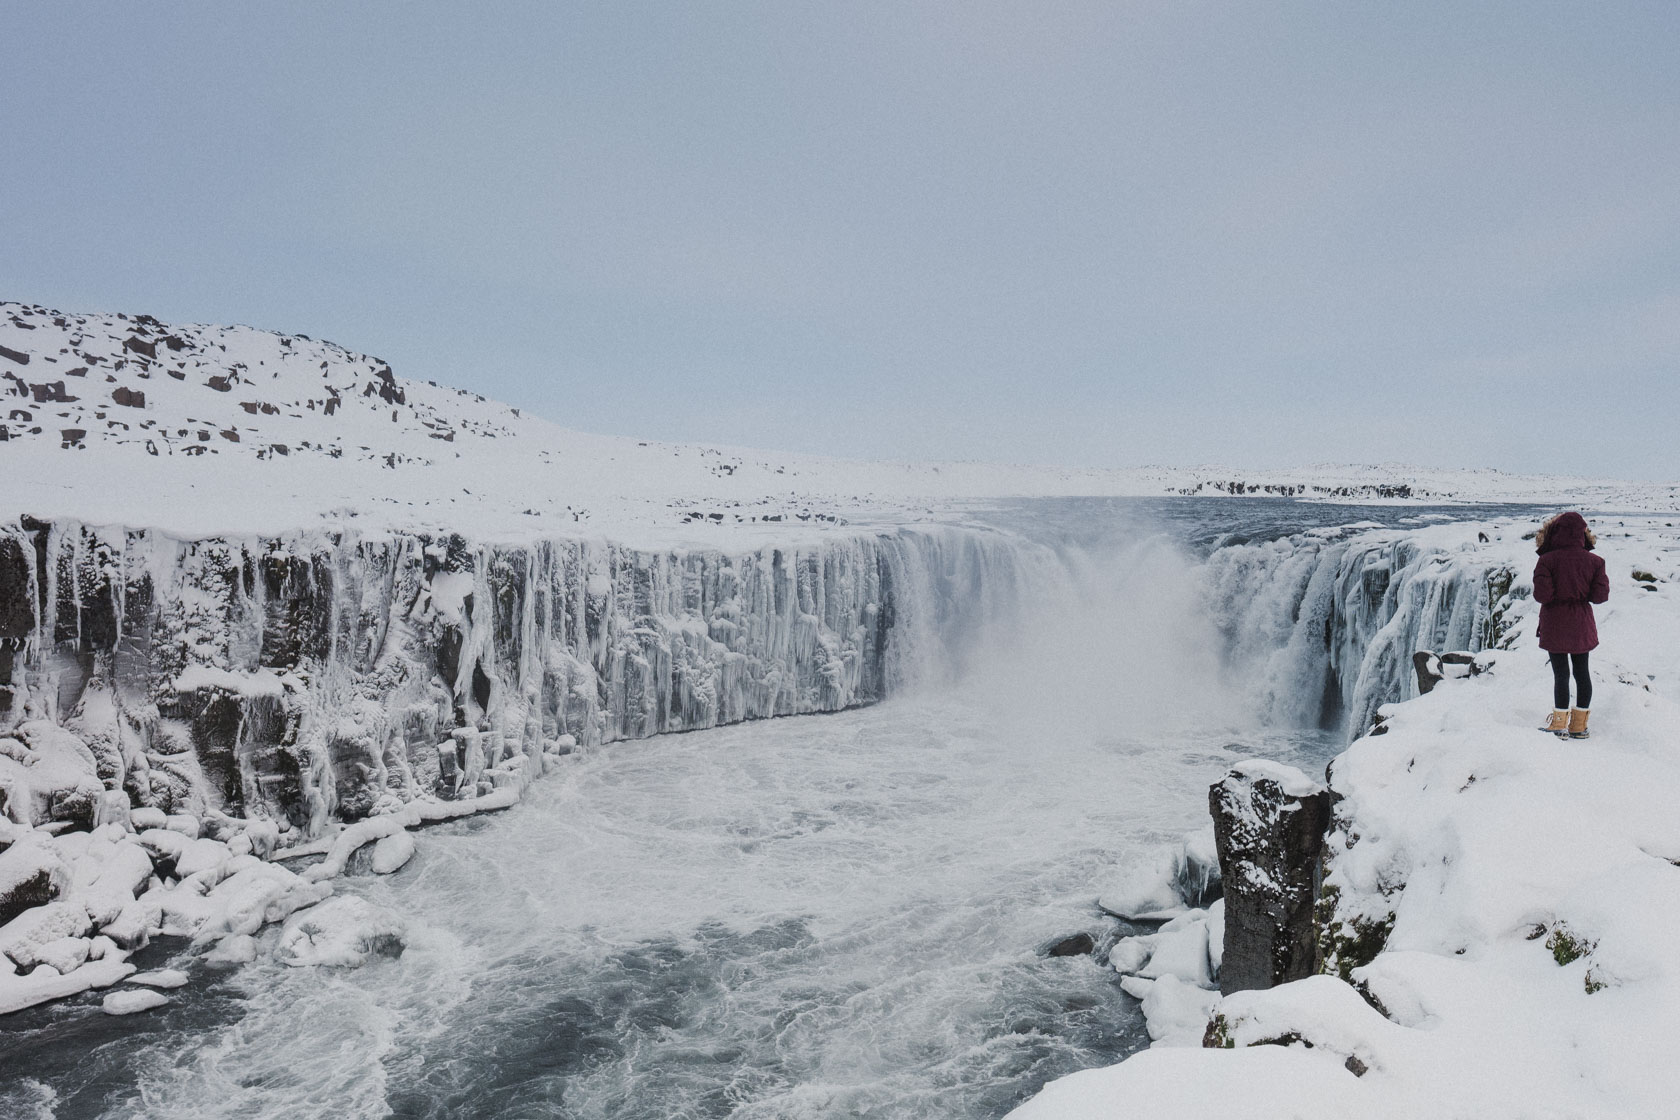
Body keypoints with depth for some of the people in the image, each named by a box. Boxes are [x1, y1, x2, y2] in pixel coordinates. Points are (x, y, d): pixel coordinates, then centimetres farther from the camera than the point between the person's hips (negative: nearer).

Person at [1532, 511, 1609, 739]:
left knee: (1561, 673, 2)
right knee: (1582, 672, 12)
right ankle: (1579, 725, 19)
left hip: (1555, 626, -3)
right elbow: (1600, 595, -5)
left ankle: (1559, 723, 6)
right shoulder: (1594, 561, -4)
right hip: (1582, 626, 3)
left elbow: (1542, 595, -19)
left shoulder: (1547, 560, -14)